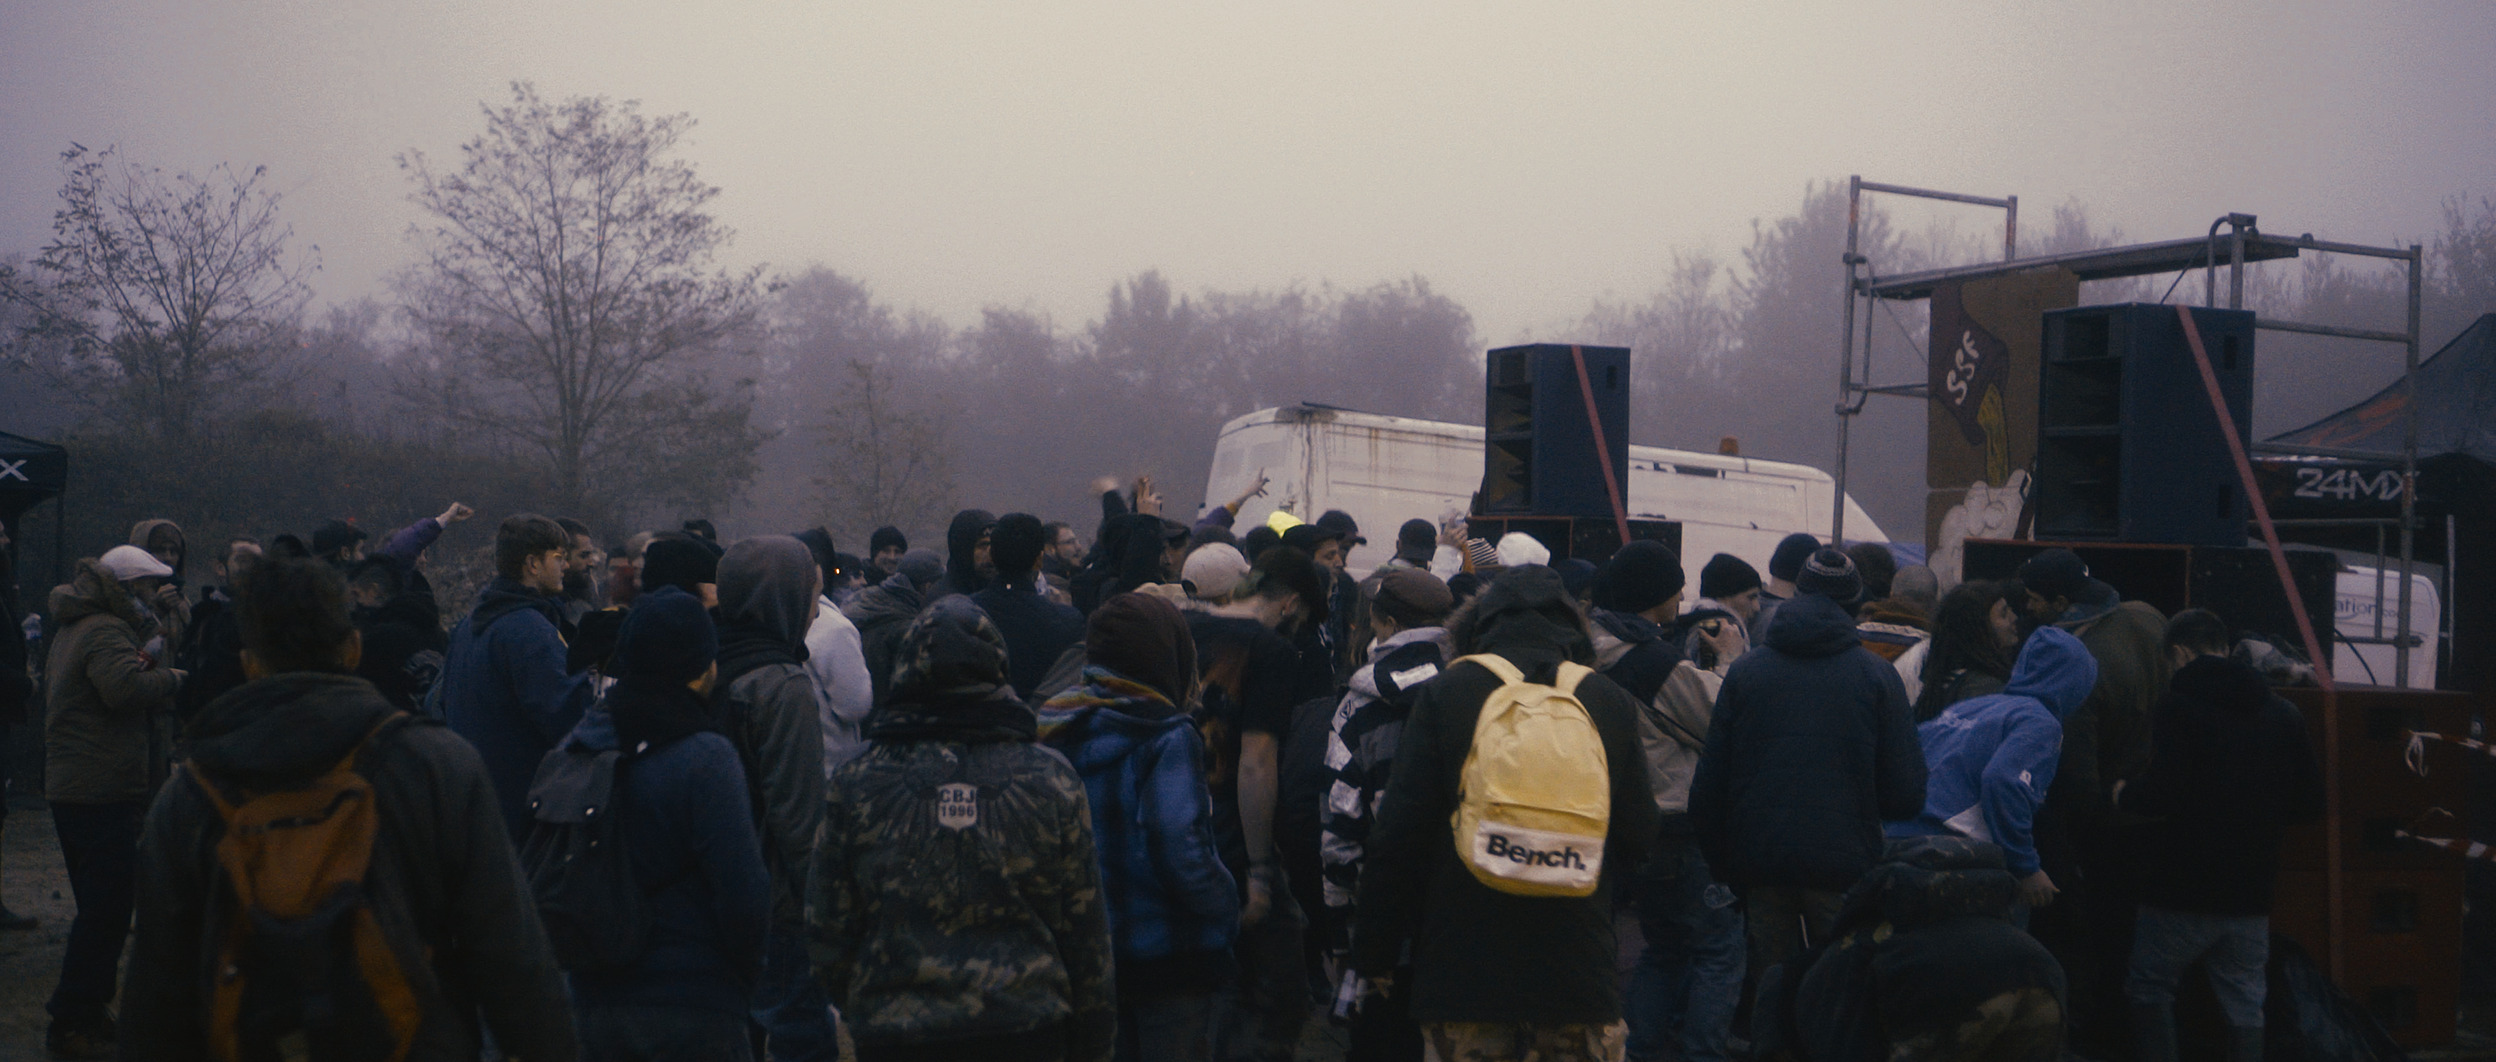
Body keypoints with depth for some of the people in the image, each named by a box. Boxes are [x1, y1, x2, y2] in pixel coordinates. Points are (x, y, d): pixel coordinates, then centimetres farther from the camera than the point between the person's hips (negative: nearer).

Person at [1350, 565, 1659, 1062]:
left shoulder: (1446, 692, -4)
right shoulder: (1612, 702, 3)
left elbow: (1400, 831, -6)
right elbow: (1638, 835, 7)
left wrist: (1376, 947, 2)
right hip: (1578, 965, 1)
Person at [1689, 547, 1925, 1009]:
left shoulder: (1744, 670, 3)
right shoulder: (1877, 675, -2)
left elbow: (1709, 785, 4)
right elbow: (1906, 793, -3)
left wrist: (1722, 863, 12)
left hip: (1760, 865, 2)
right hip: (1846, 863, -2)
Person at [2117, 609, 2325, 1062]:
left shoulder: (2177, 705, -11)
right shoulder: (2282, 712, 7)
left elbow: (2166, 794, -22)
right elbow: (2309, 804, 9)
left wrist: (2124, 795, -2)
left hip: (2184, 892, -5)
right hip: (2252, 890, 5)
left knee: (2149, 989, 11)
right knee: (2245, 1001, 13)